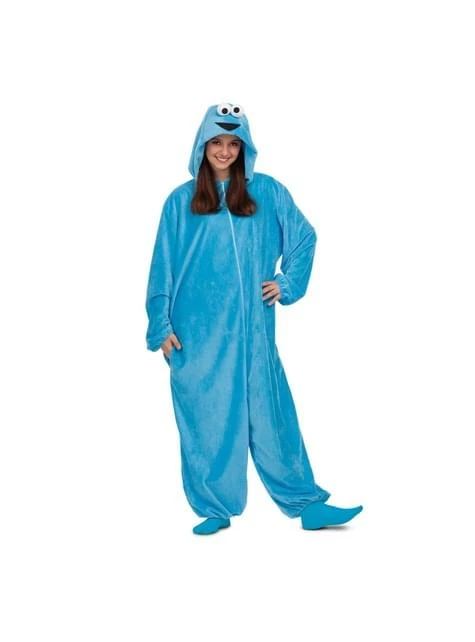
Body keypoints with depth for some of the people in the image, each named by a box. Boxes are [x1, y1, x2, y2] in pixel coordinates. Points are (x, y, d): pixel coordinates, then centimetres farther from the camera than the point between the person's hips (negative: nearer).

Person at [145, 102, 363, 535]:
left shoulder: (267, 191, 7)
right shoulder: (181, 201, 6)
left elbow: (304, 236, 16)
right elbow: (163, 268, 5)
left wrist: (287, 282, 4)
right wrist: (161, 326, 0)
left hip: (251, 327, 0)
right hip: (197, 331, 0)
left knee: (270, 412, 1)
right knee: (205, 418, 3)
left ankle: (308, 504, 8)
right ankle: (216, 509, 14)